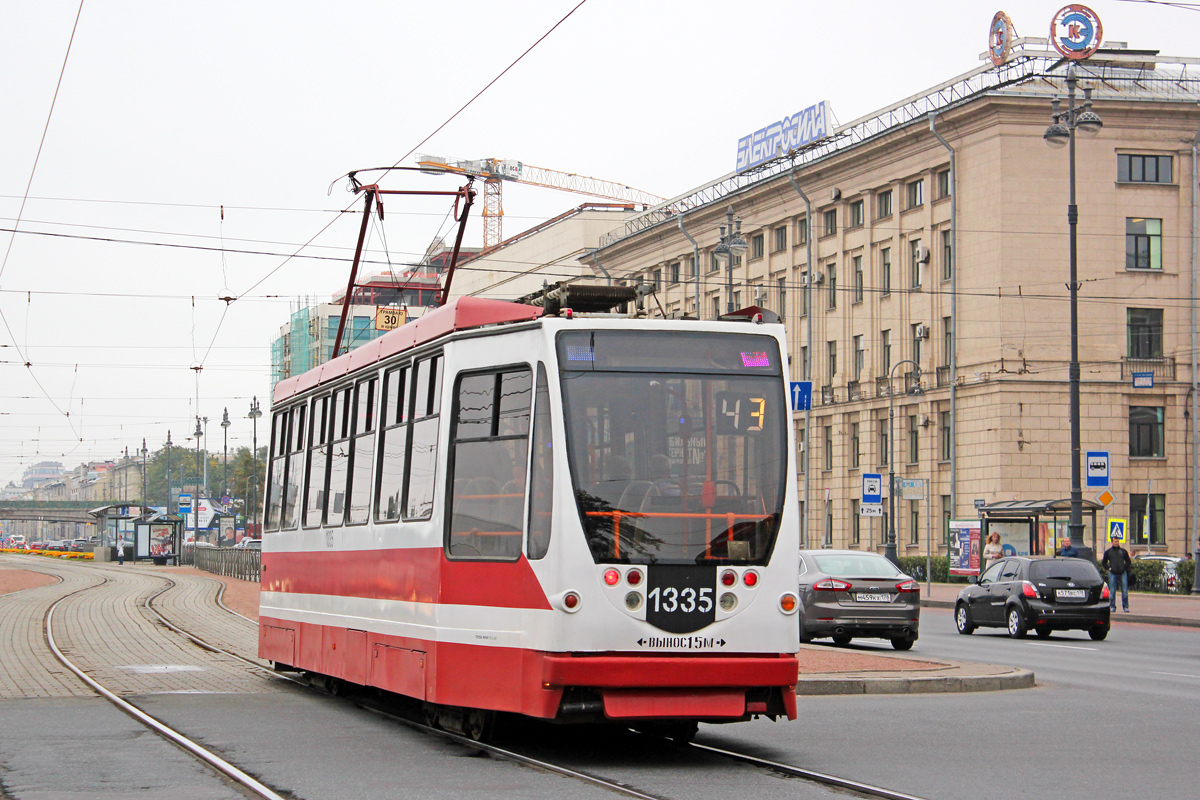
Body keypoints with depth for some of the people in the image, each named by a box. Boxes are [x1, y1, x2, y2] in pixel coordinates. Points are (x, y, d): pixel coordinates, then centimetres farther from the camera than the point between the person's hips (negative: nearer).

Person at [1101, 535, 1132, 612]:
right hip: (1113, 574, 0)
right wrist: (1108, 568, 1)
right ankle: (1112, 607, 8)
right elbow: (1103, 562, 15)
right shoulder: (1108, 552, 8)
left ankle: (1126, 607, 6)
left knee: (1125, 592, -1)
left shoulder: (1123, 551, 9)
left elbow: (1128, 561, 18)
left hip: (1123, 573, 0)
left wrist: (1125, 567, 3)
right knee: (1112, 592, 0)